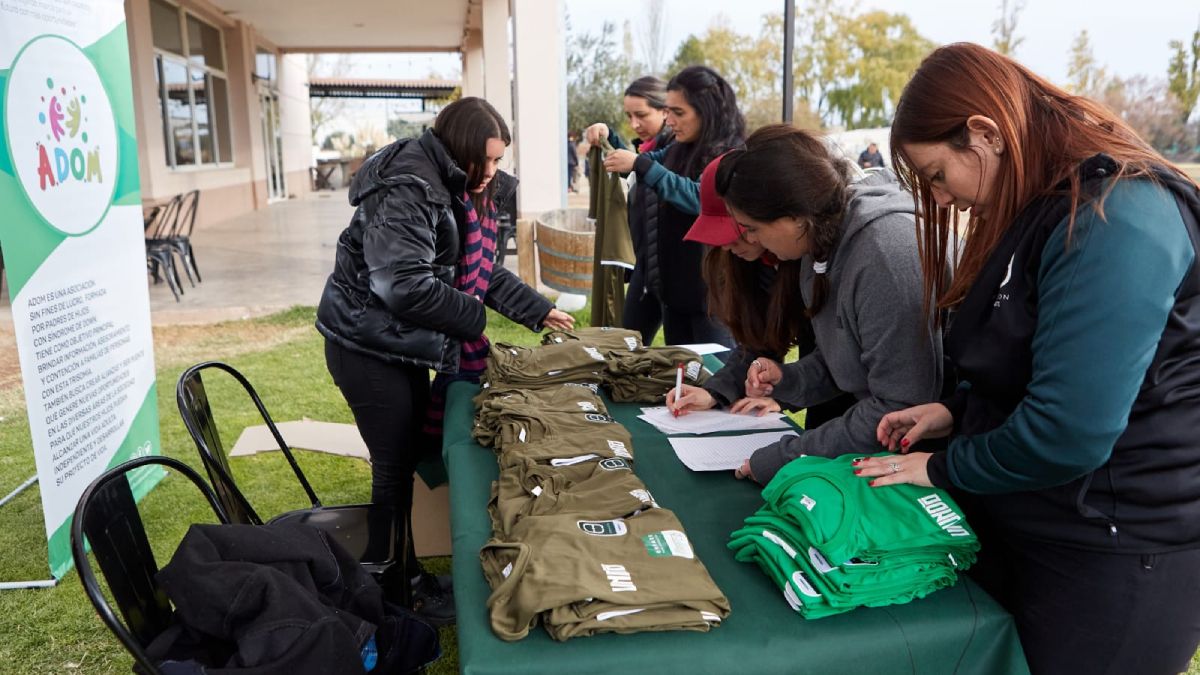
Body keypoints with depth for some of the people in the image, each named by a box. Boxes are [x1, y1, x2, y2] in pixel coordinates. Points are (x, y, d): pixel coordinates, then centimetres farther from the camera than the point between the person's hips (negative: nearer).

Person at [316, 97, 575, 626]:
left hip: (405, 345, 9)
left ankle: (405, 570, 32)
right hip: (368, 347, -9)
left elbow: (482, 270, 13)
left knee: (411, 456, 16)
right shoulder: (407, 188, -22)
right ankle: (401, 584, 18)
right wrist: (476, 318, -17)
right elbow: (405, 285, -28)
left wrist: (538, 311, 6)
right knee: (395, 467, 1)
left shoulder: (457, 191, 9)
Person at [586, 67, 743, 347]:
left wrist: (640, 164, -28)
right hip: (673, 283, 8)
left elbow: (700, 198, -29)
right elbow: (646, 164, 26)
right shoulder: (679, 149, 10)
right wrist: (609, 139, 10)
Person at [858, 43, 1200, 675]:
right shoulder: (1037, 211, 8)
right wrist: (956, 411, 1)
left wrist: (942, 468, -13)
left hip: (1115, 553, -8)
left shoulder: (1117, 220, -23)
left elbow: (1067, 431, -28)